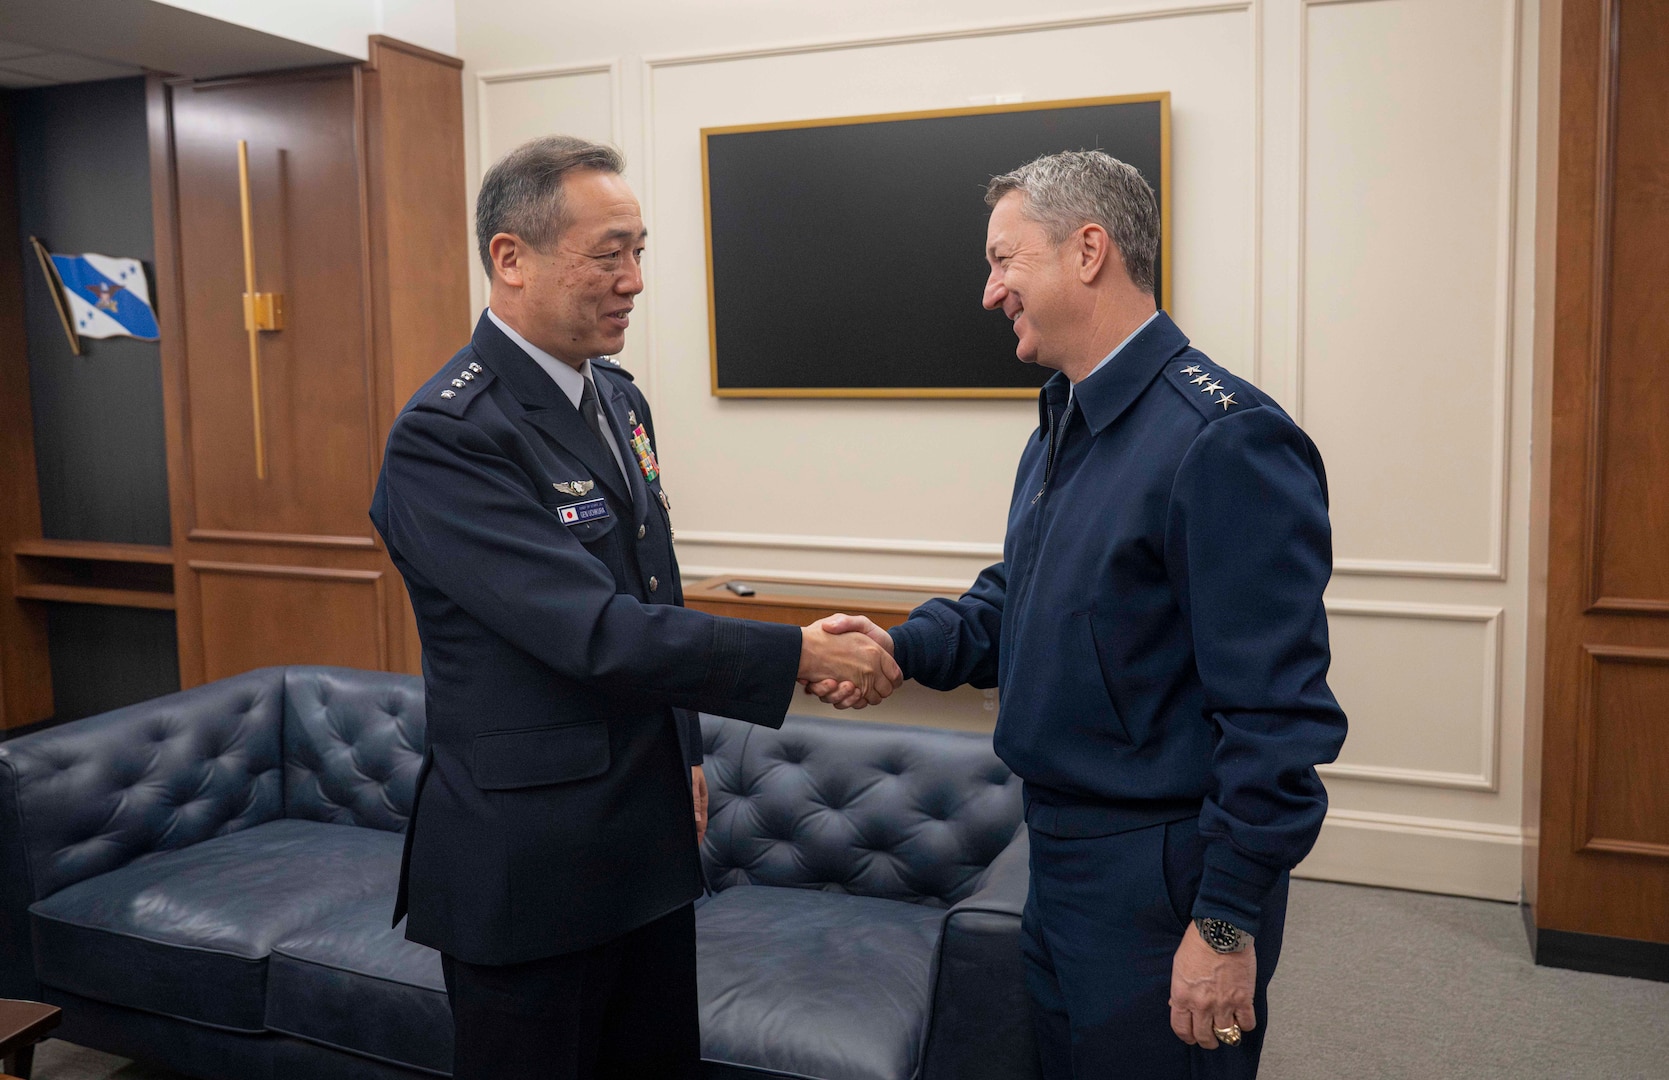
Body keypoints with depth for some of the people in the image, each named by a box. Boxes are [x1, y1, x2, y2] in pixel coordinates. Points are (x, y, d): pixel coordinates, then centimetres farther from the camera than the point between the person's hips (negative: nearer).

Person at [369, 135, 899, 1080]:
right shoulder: (446, 435, -21)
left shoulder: (619, 398, 7)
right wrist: (798, 656, -23)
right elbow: (596, 634, -26)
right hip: (529, 864, -7)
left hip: (650, 842, 8)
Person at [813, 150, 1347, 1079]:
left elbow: (1278, 714, -22)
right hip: (1062, 859, 9)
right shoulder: (1062, 426, 9)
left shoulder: (1225, 437, -21)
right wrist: (903, 644, -1)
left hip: (1162, 883, -9)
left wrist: (1228, 923, -19)